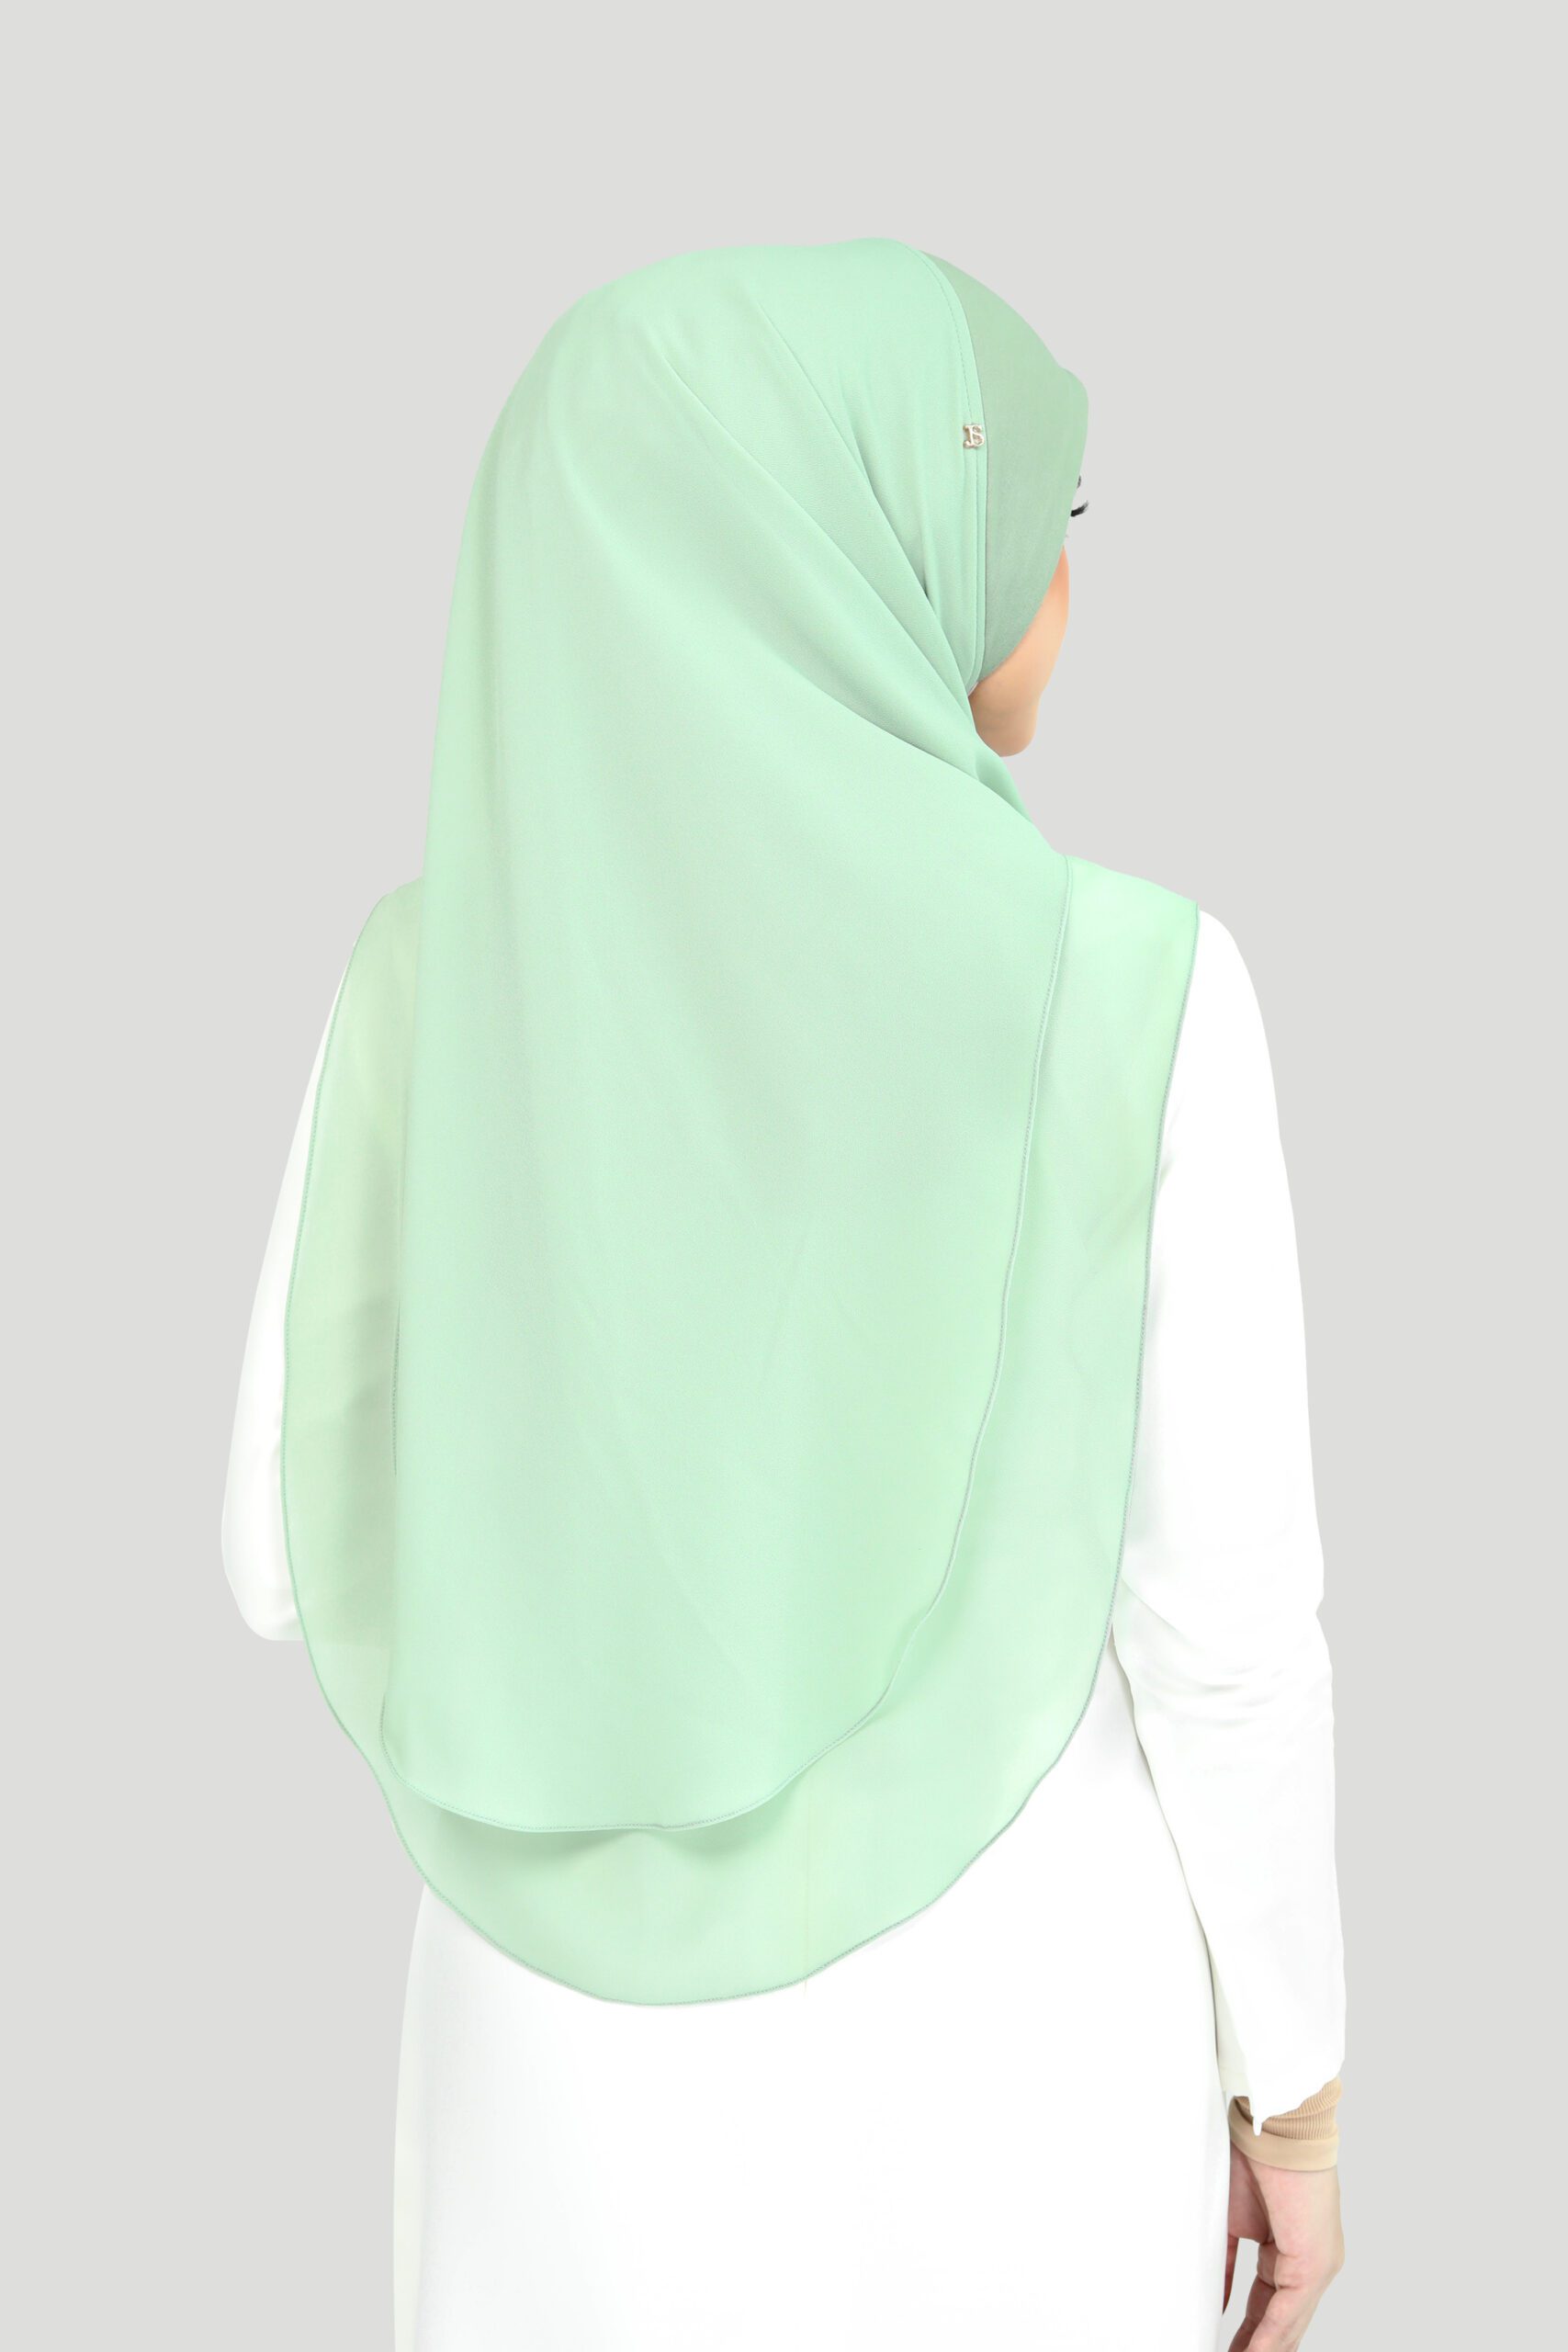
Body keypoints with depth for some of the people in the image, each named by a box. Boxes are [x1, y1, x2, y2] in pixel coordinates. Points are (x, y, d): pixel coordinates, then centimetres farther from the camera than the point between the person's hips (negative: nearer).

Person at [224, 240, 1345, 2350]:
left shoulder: (436, 973, -8)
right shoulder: (1129, 986, -18)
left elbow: (303, 1547, -3)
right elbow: (1222, 1622, -13)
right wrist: (1294, 2089, 2)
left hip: (577, 2016, 3)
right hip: (988, 2036, -2)